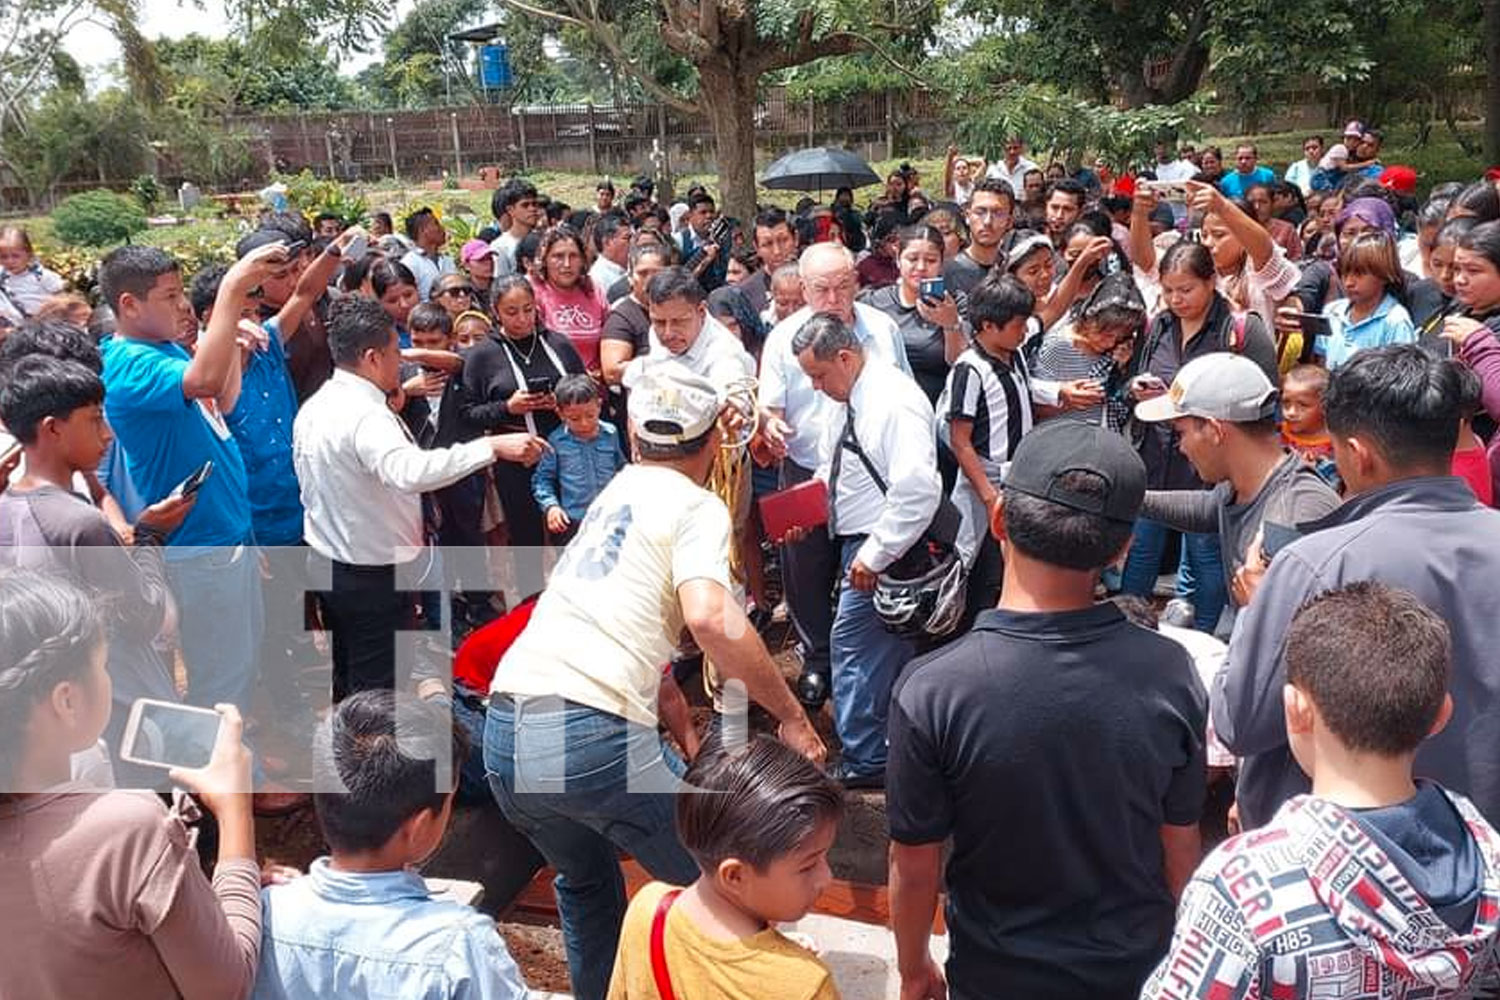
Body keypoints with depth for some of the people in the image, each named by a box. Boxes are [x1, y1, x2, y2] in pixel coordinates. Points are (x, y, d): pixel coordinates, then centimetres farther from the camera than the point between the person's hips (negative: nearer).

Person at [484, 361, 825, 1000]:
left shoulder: (615, 492, 23)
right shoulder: (697, 505, 1)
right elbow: (710, 619, -19)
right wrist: (791, 714, -8)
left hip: (502, 732, 8)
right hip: (592, 734, -8)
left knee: (584, 881, 32)